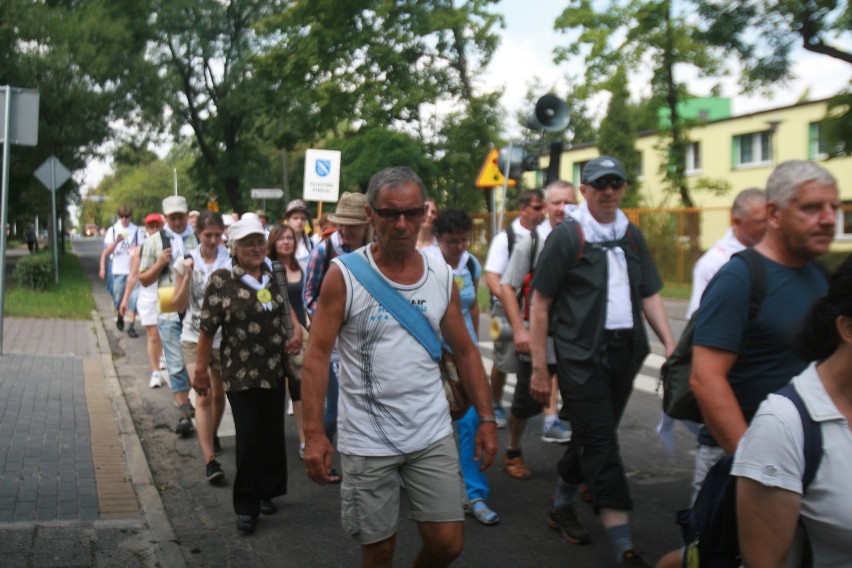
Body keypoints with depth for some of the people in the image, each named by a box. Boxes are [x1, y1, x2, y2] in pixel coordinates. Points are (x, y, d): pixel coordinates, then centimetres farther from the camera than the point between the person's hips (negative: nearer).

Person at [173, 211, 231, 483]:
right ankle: (210, 460, -11)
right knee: (203, 396, -11)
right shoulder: (186, 262, -2)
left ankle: (212, 435, 45)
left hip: (224, 337, 1)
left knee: (219, 394, 17)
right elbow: (180, 305, -1)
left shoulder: (230, 262, -6)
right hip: (195, 337, -1)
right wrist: (187, 276, -13)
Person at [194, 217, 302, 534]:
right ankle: (246, 507, 11)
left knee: (273, 435, 12)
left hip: (275, 370, 5)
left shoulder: (274, 275, 4)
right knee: (249, 439, -3)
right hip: (241, 374, -4)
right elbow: (207, 329, -8)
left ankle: (267, 492, 32)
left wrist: (296, 330, 2)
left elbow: (286, 308, 21)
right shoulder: (221, 281, -10)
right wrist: (201, 369, -6)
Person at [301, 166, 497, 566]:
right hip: (367, 440, -3)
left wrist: (486, 419, 6)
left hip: (432, 433, 3)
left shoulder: (442, 276, 2)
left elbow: (465, 353, 10)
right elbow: (318, 354, -10)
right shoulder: (344, 274, -9)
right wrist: (313, 433, -16)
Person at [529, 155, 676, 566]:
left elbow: (649, 294, 14)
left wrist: (670, 342, 0)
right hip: (581, 355, -6)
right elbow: (540, 305, -6)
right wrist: (539, 368, -8)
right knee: (601, 444, -7)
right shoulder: (566, 236, -6)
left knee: (593, 437, 16)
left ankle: (562, 506, 37)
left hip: (624, 352, 6)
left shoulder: (631, 235, 12)